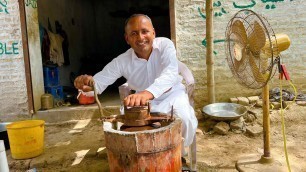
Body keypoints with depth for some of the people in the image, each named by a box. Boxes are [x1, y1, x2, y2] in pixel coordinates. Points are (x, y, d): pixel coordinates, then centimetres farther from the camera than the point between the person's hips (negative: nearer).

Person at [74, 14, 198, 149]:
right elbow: (100, 80, -18)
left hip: (172, 94, -2)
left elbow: (170, 74, -39)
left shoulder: (165, 45, -22)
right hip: (144, 100, 2)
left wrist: (148, 93, -59)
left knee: (185, 120, -28)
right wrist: (88, 83, -46)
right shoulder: (122, 61, -16)